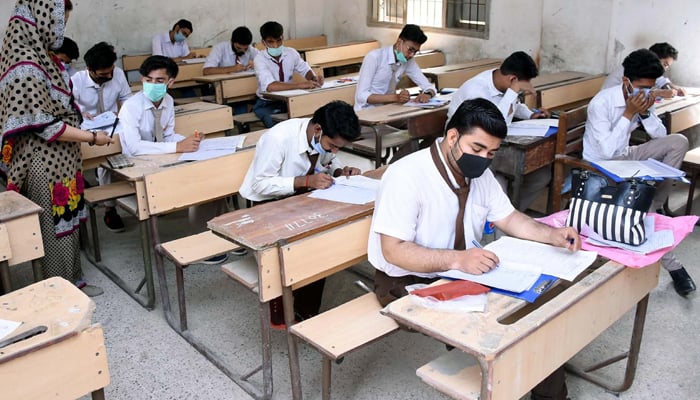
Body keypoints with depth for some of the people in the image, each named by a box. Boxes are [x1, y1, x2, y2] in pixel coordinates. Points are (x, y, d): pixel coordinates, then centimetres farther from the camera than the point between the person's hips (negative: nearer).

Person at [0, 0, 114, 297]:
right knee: (55, 227, 5)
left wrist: (78, 116, 12)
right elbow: (44, 125, -23)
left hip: (59, 160, 9)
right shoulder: (26, 65, -23)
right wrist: (92, 137, -16)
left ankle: (72, 280, 34)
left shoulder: (35, 54, 7)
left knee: (68, 221, 19)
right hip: (45, 163, -9)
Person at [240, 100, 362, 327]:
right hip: (268, 203, -6)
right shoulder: (278, 138, -29)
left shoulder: (326, 138, -10)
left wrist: (341, 171, -12)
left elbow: (329, 160, 11)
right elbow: (260, 184, -26)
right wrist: (306, 181, -33)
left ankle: (306, 309, -3)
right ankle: (281, 310, -5)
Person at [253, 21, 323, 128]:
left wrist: (314, 78, -11)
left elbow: (305, 70, 14)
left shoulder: (291, 53, -2)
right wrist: (300, 85, -37)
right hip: (267, 103, -4)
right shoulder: (260, 59, -16)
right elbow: (270, 86, -32)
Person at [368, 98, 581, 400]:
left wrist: (553, 235, -8)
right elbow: (394, 251, -27)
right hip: (410, 284, -7)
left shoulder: (479, 173, -1)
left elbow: (508, 218, 9)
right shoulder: (406, 176, -25)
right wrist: (457, 259, -38)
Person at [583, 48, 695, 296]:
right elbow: (608, 150, -29)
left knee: (679, 142, -14)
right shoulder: (601, 103, -24)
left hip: (625, 157, 7)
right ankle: (671, 264, -16)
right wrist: (629, 114, -28)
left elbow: (661, 137, 0)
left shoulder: (641, 99, -3)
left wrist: (645, 113, -17)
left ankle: (655, 208, -8)